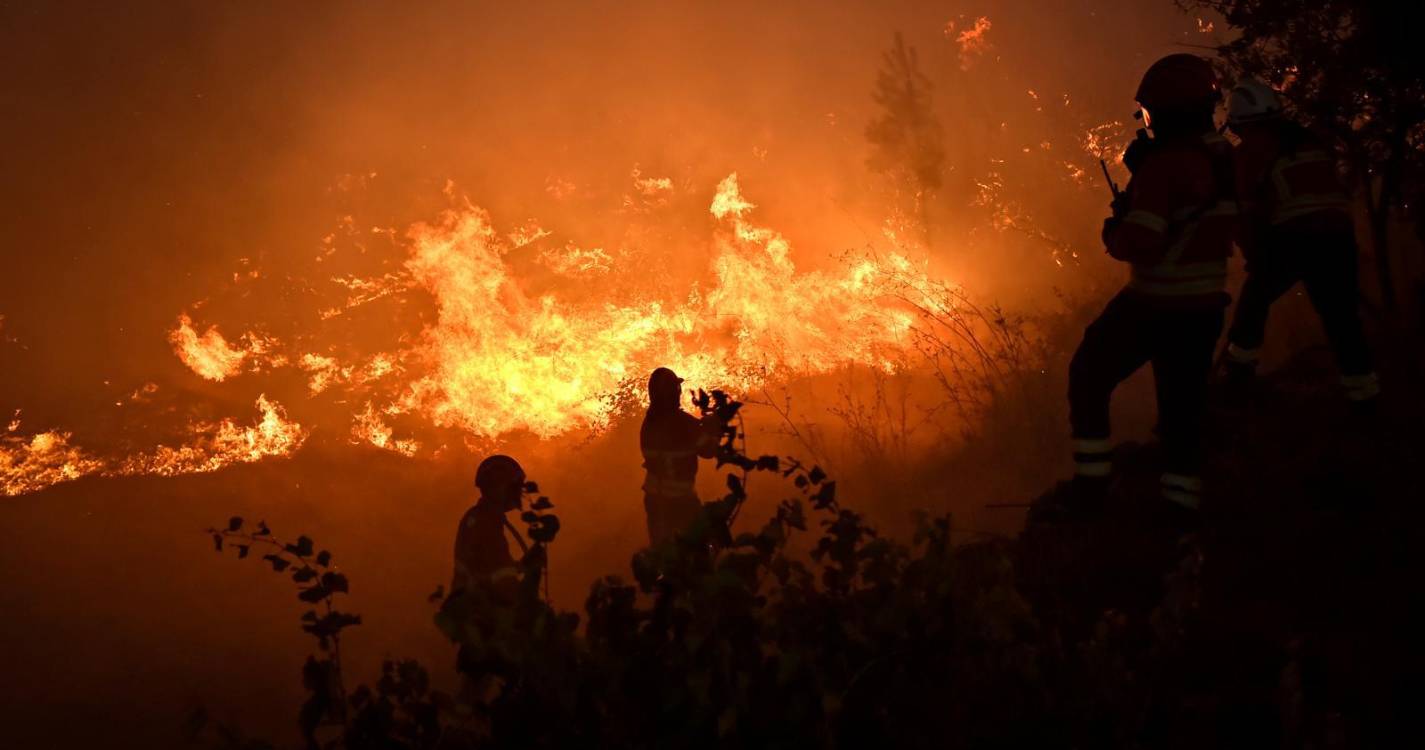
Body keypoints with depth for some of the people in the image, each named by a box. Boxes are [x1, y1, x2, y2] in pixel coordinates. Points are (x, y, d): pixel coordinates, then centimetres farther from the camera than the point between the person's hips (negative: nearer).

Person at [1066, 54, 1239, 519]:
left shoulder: (1164, 164, -21)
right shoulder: (1227, 160, 4)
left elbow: (1140, 245, -26)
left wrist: (1113, 231, -4)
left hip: (1155, 304, -7)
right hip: (1205, 305, 7)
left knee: (1089, 378, 10)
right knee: (1182, 402, 15)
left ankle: (1090, 488, 10)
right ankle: (1181, 502, 17)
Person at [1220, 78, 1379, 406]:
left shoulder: (1252, 150, 4)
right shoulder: (1310, 140, 19)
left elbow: (1245, 213, 4)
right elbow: (1324, 189, 19)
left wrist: (1255, 257, 14)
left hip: (1294, 237, -4)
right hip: (1338, 234, 4)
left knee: (1255, 296, 19)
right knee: (1340, 313, 12)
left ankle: (1239, 366, 22)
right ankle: (1362, 389, 13)